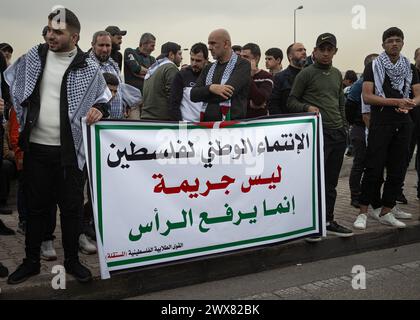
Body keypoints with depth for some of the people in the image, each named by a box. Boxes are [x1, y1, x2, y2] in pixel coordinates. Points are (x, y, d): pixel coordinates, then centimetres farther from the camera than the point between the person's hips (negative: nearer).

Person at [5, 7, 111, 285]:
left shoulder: (88, 68, -5)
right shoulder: (35, 56, 3)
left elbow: (105, 98, 9)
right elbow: (11, 83, 17)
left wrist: (99, 109, -14)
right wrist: (18, 120, 10)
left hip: (70, 150, -2)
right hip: (36, 147, 2)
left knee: (71, 207, 7)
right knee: (36, 206, 12)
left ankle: (72, 260, 25)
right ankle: (31, 261, 27)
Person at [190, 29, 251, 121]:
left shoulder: (242, 65, -3)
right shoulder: (209, 68, 16)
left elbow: (228, 93, -16)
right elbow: (193, 95, 6)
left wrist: (203, 96, -1)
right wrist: (210, 88, -14)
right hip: (207, 123, 5)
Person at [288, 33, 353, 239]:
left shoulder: (337, 74, 16)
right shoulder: (306, 74, -2)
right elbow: (291, 102, -2)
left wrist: (343, 126, 17)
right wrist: (307, 108, -20)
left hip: (338, 133, 6)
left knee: (331, 181, 11)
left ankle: (328, 221, 20)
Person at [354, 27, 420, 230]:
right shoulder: (373, 66, 0)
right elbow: (367, 97, -9)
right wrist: (396, 101, -17)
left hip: (403, 124, 5)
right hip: (381, 123, -5)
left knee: (397, 171, 6)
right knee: (374, 169, -6)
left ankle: (386, 210, 14)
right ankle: (363, 212, -1)